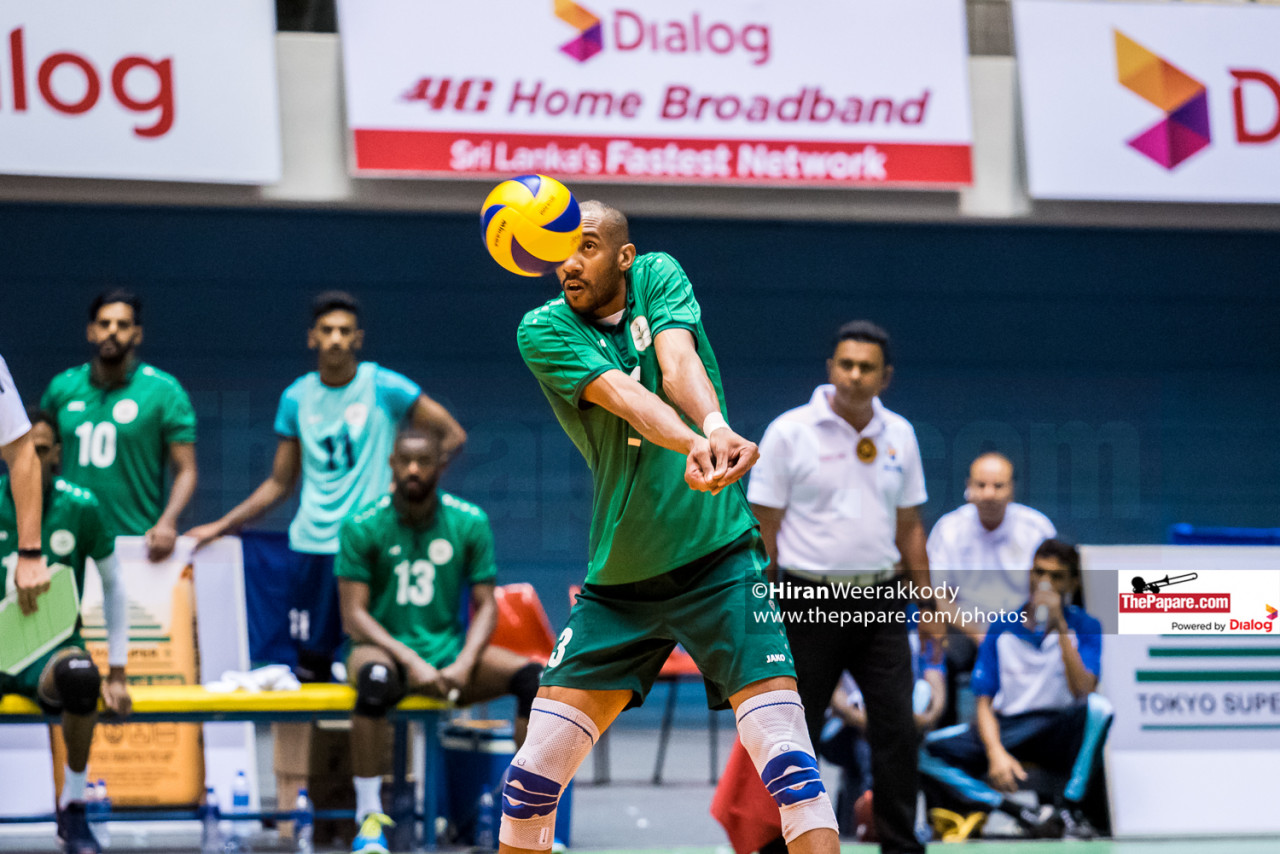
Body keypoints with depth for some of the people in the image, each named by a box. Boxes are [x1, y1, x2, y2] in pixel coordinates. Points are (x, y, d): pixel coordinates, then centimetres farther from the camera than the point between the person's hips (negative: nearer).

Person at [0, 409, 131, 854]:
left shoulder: (81, 507, -1)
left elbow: (113, 587, 9)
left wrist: (117, 673, 5)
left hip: (53, 648, 0)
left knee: (80, 675, -39)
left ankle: (73, 808, -18)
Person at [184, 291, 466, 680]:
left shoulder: (383, 386, -2)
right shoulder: (296, 398, 9)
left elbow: (453, 435, 2)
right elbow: (280, 483, 16)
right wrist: (220, 527, 11)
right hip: (311, 546, 3)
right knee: (310, 666, 2)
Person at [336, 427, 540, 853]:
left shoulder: (470, 522, 3)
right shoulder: (363, 526, -5)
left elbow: (485, 606, 3)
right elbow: (354, 615, -8)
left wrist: (465, 663, -16)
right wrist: (410, 661, -21)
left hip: (449, 648, 3)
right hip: (384, 647, -3)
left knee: (534, 676, -22)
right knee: (375, 679, -41)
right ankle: (369, 817, -30)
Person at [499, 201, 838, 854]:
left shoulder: (658, 277, 0)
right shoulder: (543, 330, -3)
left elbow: (679, 363, -20)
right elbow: (623, 395, -22)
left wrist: (717, 427, -43)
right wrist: (692, 443, -43)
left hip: (719, 556, -1)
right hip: (618, 580, 1)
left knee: (788, 763, -15)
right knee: (533, 776, -1)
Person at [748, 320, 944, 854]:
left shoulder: (899, 435, 7)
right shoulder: (789, 433, -5)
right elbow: (764, 528, -4)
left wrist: (927, 603, 12)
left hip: (880, 599, 3)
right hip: (810, 602, -3)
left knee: (897, 729, -1)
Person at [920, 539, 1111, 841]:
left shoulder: (1084, 627, 2)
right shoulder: (1002, 630, 6)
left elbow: (1082, 691, -15)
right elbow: (984, 703, 2)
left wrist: (1060, 628, -20)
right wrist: (995, 753, -18)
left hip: (1061, 735, -2)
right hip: (1005, 729, 2)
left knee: (1098, 707, -35)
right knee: (924, 751, -23)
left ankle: (1068, 810, -27)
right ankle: (1025, 816, -29)